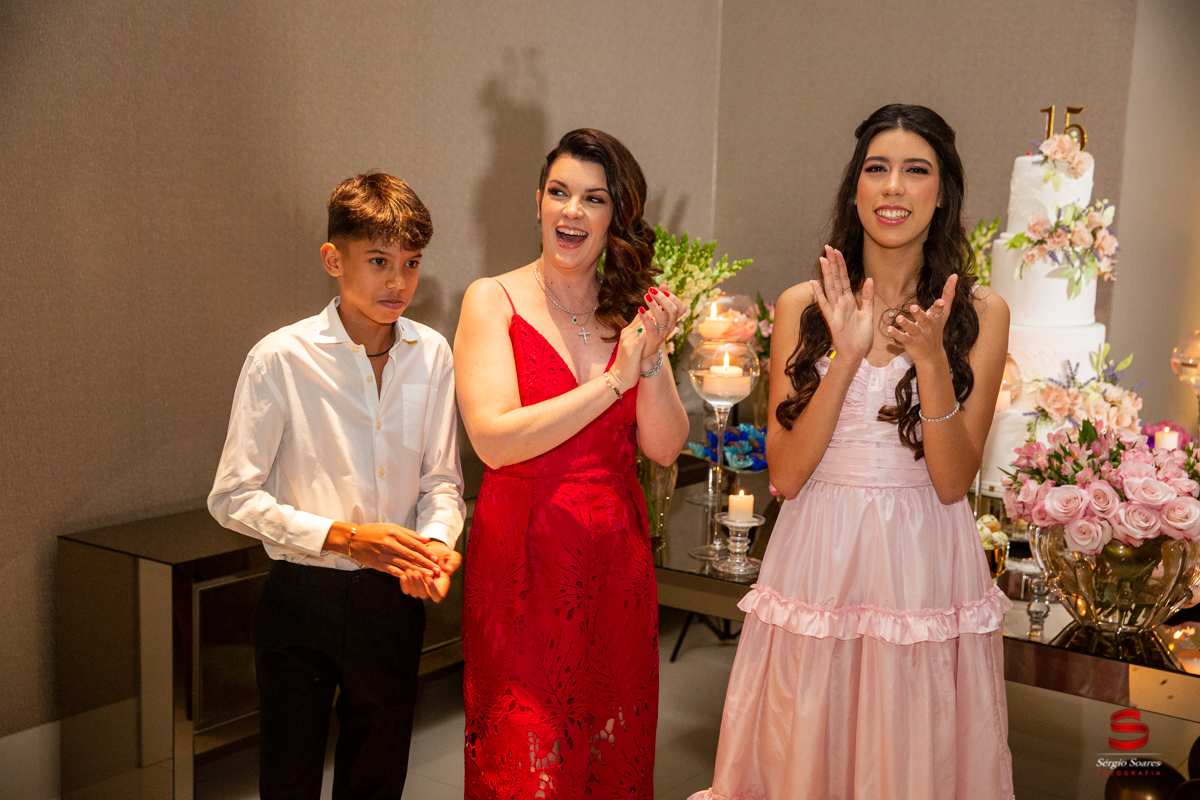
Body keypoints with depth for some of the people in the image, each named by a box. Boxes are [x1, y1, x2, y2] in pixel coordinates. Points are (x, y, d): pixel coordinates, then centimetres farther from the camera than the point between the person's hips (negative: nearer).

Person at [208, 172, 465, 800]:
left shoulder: (433, 355, -2)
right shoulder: (280, 359, -14)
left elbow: (441, 477, 4)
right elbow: (233, 498, -11)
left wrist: (436, 541, -17)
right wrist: (344, 536, -21)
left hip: (393, 598, 3)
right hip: (301, 599, -3)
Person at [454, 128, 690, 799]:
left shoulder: (634, 311, 6)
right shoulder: (494, 301, -5)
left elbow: (665, 448, 0)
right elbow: (494, 439, -17)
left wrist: (651, 358, -15)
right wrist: (613, 381, -20)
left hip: (617, 560, 4)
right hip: (524, 556, -3)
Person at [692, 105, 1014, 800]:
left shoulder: (979, 312, -1)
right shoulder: (802, 306, 2)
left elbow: (953, 482, -7)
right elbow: (785, 474, -5)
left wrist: (931, 359, -20)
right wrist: (846, 356, -16)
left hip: (924, 565, -1)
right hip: (819, 558, 1)